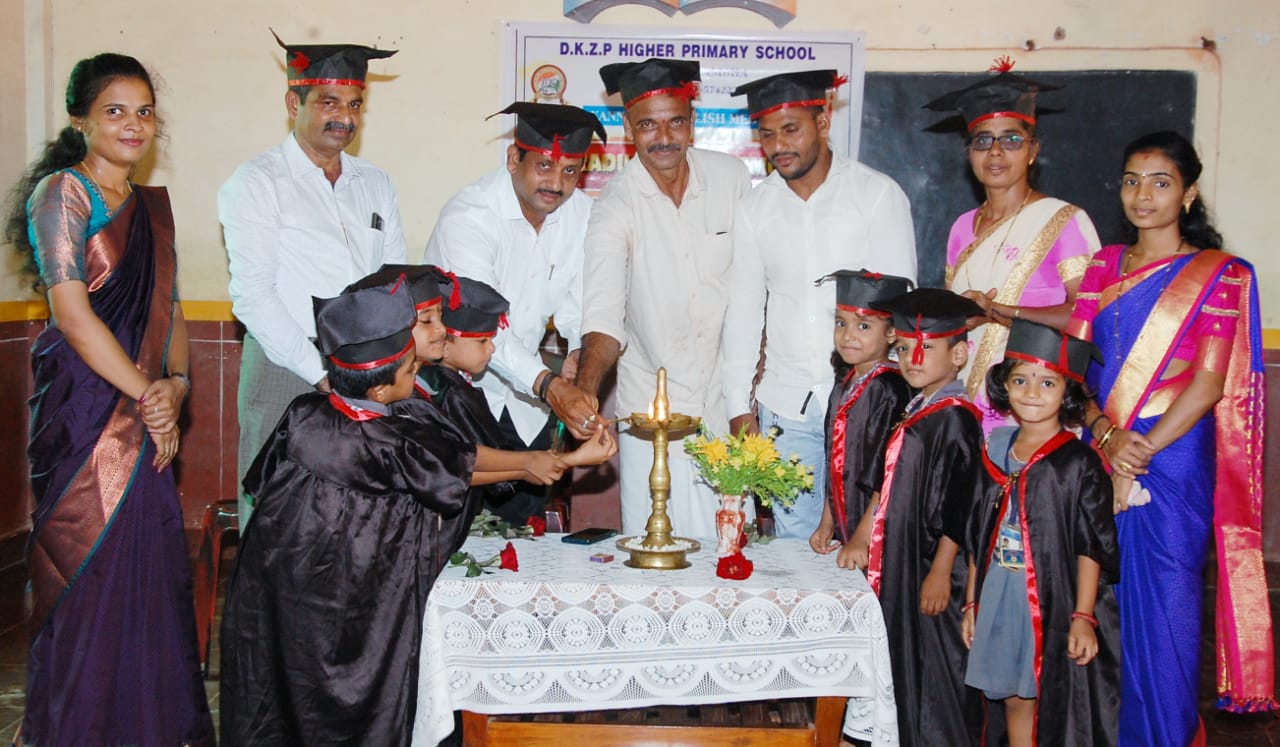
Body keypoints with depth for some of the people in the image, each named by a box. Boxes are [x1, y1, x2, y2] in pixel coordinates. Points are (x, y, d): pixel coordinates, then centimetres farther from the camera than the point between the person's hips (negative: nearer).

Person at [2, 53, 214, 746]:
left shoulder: (153, 205, 16)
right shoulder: (62, 193, -6)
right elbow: (72, 313, -13)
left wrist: (176, 384, -4)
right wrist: (148, 398, -11)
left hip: (146, 413, 7)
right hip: (84, 409, -7)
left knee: (149, 566, 9)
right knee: (90, 568, -1)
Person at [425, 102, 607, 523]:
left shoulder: (581, 213, -2)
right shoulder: (468, 216, -22)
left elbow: (580, 300, 5)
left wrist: (579, 355, -18)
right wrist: (550, 387, -47)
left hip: (521, 402, 5)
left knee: (525, 524, 8)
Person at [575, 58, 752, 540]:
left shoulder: (730, 177, -2)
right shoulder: (616, 207, -12)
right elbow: (603, 312, -24)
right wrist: (586, 390, -39)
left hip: (725, 396, 2)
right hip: (652, 409, -2)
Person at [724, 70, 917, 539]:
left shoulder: (879, 194, -2)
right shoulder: (755, 207, 6)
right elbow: (743, 310, 10)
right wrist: (739, 406, 6)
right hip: (784, 405, 3)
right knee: (794, 538, 7)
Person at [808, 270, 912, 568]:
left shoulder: (889, 389, -16)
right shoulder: (844, 387, 8)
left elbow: (887, 476, -18)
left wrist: (862, 540, -18)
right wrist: (827, 523, 16)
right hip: (844, 531, 7)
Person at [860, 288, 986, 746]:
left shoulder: (955, 417, -16)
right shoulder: (915, 409, 10)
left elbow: (956, 504, -19)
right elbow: (887, 485, 16)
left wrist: (940, 572, -19)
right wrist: (862, 540, 14)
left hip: (932, 563, -9)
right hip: (900, 558, 9)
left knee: (932, 660, 3)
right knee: (903, 654, 18)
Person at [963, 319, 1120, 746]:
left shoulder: (1079, 463, -10)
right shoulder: (996, 453, 6)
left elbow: (1090, 548, -11)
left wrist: (1083, 617, -14)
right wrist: (972, 602, 12)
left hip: (1055, 603, -5)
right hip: (1000, 601, 5)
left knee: (1056, 705, 4)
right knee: (1015, 699, 13)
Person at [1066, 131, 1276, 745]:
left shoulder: (1220, 275, -1)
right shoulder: (1105, 265, 11)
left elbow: (1209, 382, -9)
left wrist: (1143, 450, -16)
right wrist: (1104, 431, -12)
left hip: (1174, 457, -4)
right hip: (1100, 454, 4)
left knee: (1163, 602, 1)